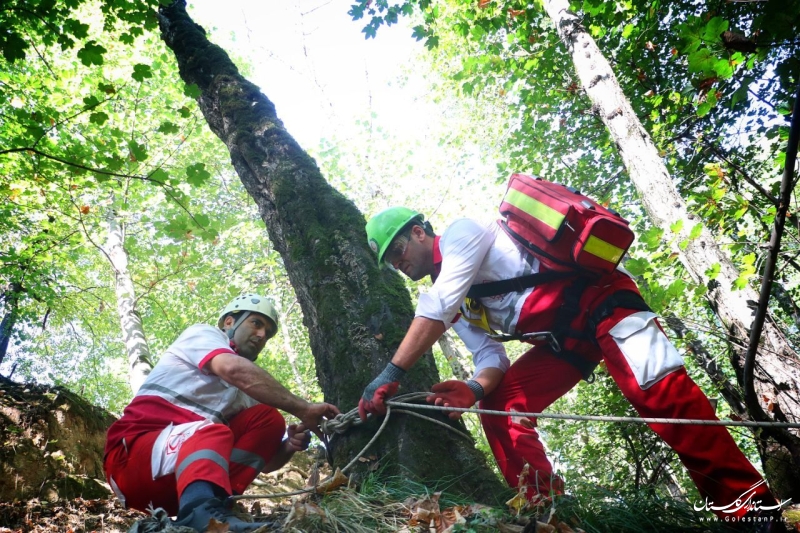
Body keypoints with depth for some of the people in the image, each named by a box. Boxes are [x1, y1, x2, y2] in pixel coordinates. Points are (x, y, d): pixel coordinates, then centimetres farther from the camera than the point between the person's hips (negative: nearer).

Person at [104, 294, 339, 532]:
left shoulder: (246, 393, 19)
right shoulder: (202, 334, 3)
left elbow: (264, 461, 14)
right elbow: (234, 370, -21)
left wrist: (289, 447, -9)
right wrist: (303, 409, -22)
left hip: (179, 485, 6)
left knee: (267, 419, -7)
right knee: (213, 433, -34)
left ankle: (216, 504, -24)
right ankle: (202, 513, -60)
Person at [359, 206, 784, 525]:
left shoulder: (460, 233, -6)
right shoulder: (454, 307, 18)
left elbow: (435, 309, -19)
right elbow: (490, 355, 6)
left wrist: (390, 375, -21)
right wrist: (474, 388, -17)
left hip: (594, 296, -8)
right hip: (561, 340, 9)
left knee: (660, 393, -24)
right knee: (497, 408, -2)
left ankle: (752, 505, -15)